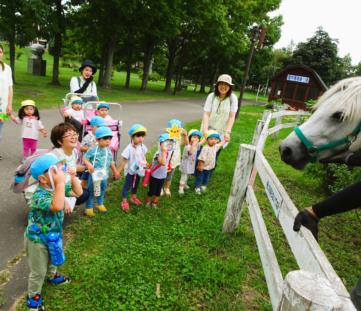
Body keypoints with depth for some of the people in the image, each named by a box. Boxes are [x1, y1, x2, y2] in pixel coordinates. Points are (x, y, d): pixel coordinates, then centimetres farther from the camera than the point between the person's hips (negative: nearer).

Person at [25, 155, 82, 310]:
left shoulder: (57, 187, -12)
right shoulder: (40, 195, -37)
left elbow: (78, 192, -2)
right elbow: (57, 207, -55)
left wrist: (72, 177, -17)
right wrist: (61, 183, -53)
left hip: (52, 235, 8)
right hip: (37, 239, -8)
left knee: (51, 259, 34)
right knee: (38, 271, 12)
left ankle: (52, 276, 62)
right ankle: (33, 296, 37)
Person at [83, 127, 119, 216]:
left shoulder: (108, 150, 2)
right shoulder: (92, 149, -16)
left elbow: (111, 162, 13)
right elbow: (84, 158, -15)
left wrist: (115, 171, 17)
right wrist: (88, 164, -33)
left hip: (104, 175, 5)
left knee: (102, 190, 20)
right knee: (91, 191, 6)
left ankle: (100, 204, 41)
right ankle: (89, 208, 21)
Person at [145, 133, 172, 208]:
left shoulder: (169, 153, -3)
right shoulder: (158, 153, -28)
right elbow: (163, 163, -44)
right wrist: (164, 152, -43)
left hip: (162, 177, 6)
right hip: (154, 176, -6)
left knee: (158, 191, 17)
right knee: (152, 191, 8)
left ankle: (154, 202, 40)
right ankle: (147, 201, 36)